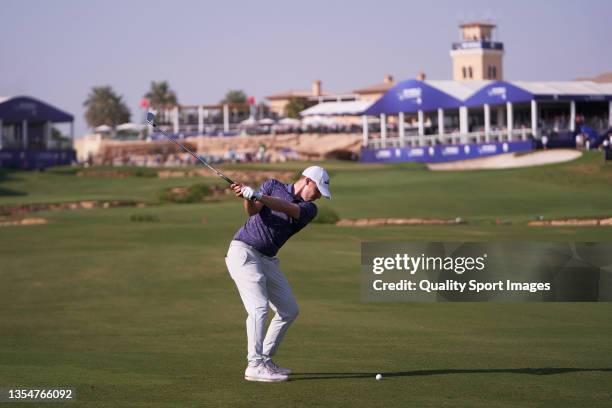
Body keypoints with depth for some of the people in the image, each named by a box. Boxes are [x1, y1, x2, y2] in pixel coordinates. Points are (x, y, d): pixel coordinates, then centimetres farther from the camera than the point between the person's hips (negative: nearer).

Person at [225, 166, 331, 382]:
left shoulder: (309, 209, 4)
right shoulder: (273, 185, 1)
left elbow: (286, 208, -17)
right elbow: (253, 211, -14)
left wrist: (257, 196, -33)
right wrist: (247, 198, -36)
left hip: (267, 259, 6)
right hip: (244, 251, -6)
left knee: (289, 311, 9)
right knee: (259, 307, -18)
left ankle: (265, 359, 18)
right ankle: (255, 366, -21)